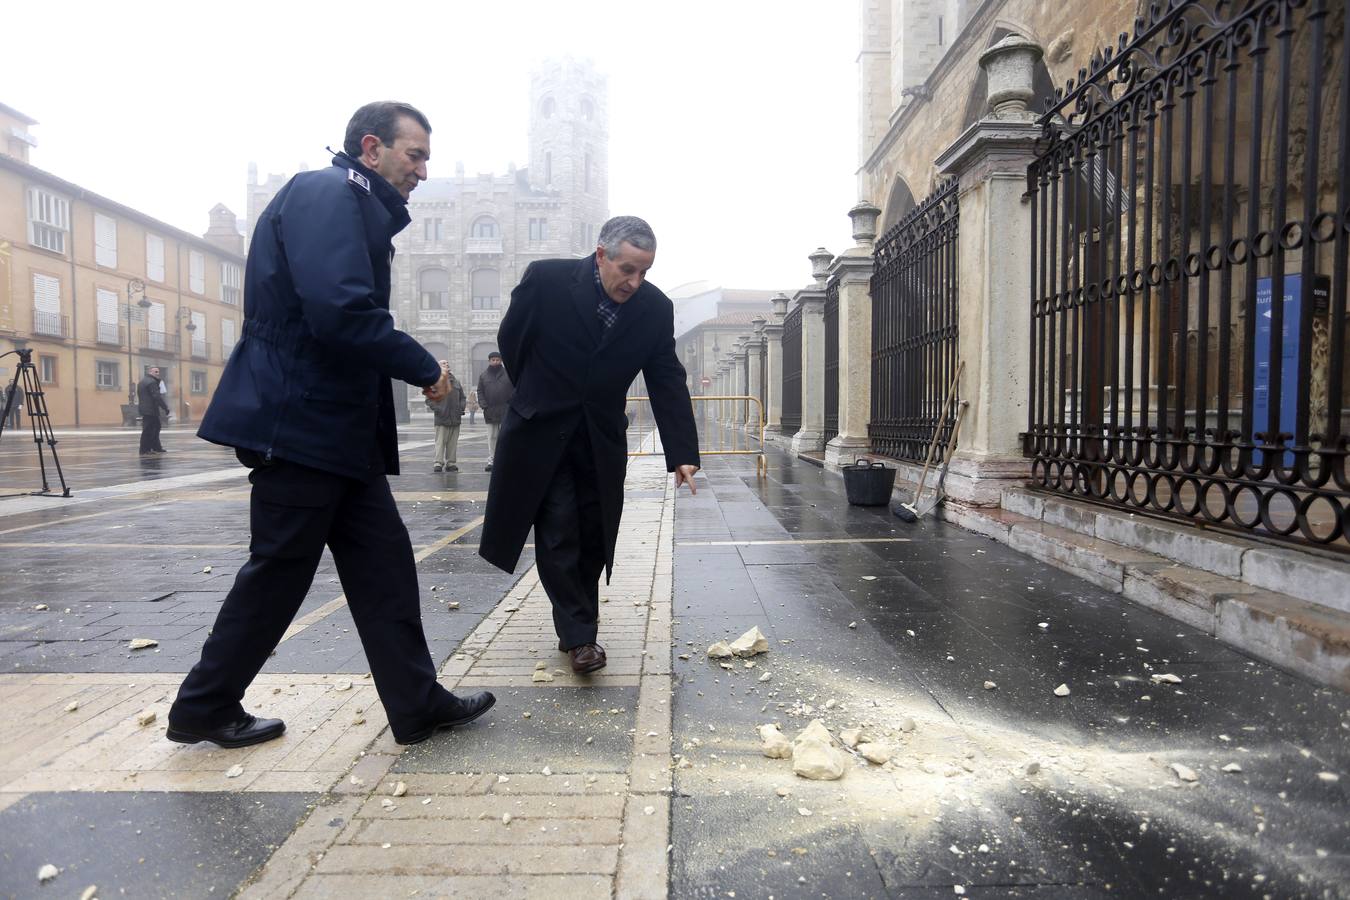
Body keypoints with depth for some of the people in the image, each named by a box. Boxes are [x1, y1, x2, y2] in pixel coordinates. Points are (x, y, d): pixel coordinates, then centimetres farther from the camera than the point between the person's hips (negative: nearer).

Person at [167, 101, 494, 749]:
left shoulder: (355, 207, 20)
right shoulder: (328, 193, -12)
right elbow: (341, 311, -26)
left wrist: (407, 367, 7)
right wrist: (424, 367, -15)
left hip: (337, 425, 10)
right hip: (297, 422, -10)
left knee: (383, 563, 8)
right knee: (279, 572, 4)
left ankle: (417, 703, 17)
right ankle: (203, 708, 25)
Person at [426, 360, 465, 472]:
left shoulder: (456, 382, 16)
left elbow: (462, 397, 23)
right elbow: (429, 399, -3)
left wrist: (461, 408, 7)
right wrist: (437, 409, -15)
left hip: (455, 418, 5)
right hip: (442, 419, -5)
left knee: (453, 442, 7)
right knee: (440, 441, -7)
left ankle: (450, 463, 13)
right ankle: (438, 463, -5)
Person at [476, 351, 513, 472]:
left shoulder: (508, 373, 6)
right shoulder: (483, 375, 11)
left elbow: (516, 389, 5)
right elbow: (480, 392, 10)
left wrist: (511, 402, -7)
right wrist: (484, 405, -4)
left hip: (506, 411, -2)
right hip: (490, 412, 2)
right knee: (492, 437, 6)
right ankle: (491, 461, 9)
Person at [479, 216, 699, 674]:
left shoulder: (655, 308, -8)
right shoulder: (546, 279, -15)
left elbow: (668, 384, -6)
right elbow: (510, 340, 0)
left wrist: (682, 454, -12)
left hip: (602, 440, 3)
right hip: (541, 433, -2)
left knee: (592, 541, 6)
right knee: (559, 536, -5)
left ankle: (577, 629, 24)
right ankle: (579, 636, 6)